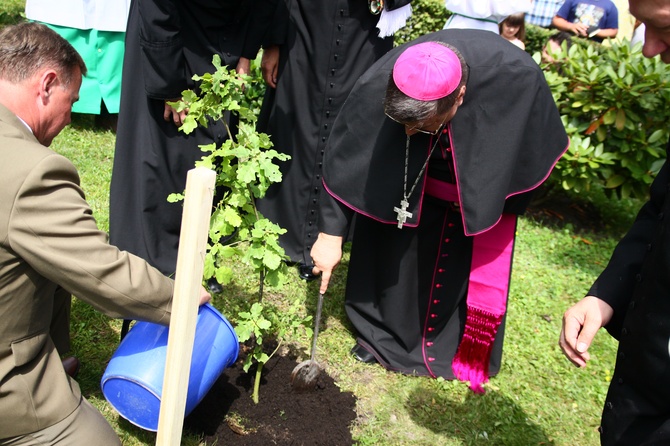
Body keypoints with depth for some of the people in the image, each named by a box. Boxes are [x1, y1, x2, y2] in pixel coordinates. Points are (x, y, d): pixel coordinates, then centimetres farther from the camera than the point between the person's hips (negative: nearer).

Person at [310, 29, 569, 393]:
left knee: (476, 262, 10)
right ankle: (384, 330, 30)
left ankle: (457, 349, 33)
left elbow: (529, 159, -19)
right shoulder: (378, 86, -36)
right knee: (394, 241, 5)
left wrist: (505, 209, -8)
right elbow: (346, 158, -22)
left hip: (484, 183, 0)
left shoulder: (517, 78, -38)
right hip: (412, 172, 1)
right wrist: (331, 231, -19)